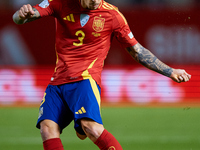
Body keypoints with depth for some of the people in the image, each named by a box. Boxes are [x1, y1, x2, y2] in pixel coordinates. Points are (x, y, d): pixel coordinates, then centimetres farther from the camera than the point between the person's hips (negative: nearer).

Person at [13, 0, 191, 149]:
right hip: (58, 81, 4)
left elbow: (137, 51, 10)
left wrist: (170, 72, 8)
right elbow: (18, 18, -3)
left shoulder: (112, 15, 0)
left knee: (91, 126, -28)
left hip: (85, 78, -4)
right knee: (47, 127, -19)